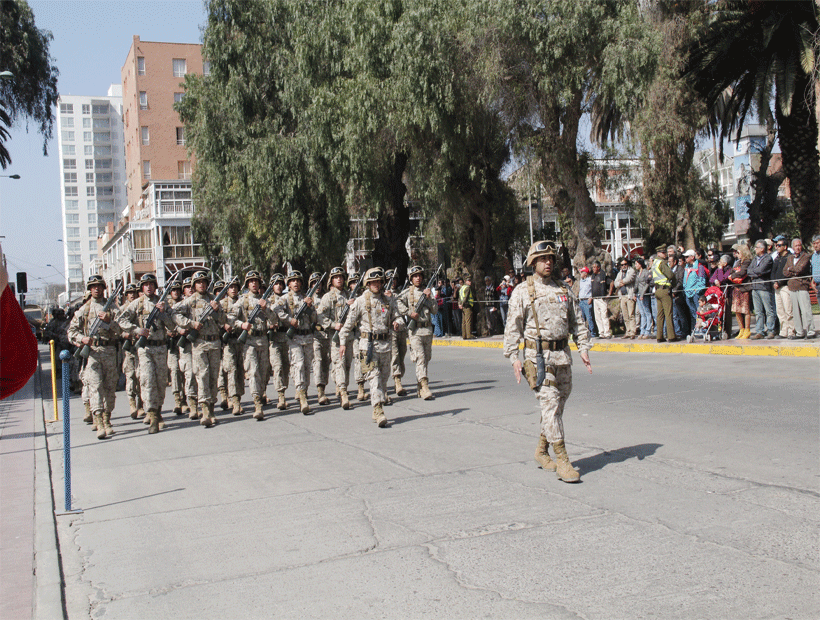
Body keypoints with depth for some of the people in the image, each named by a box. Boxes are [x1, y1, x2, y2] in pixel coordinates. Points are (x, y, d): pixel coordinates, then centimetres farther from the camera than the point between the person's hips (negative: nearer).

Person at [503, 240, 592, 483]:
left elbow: (578, 322, 17)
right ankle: (562, 460, -10)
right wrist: (513, 357, -9)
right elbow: (513, 327, -2)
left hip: (562, 354, 5)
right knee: (550, 404, -11)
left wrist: (583, 348, 8)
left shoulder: (564, 290, 12)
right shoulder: (522, 292, -1)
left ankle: (541, 451, 27)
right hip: (537, 354, -5)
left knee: (559, 404, 10)